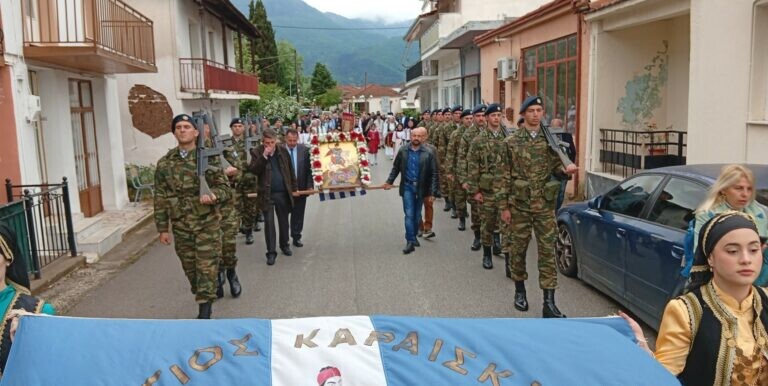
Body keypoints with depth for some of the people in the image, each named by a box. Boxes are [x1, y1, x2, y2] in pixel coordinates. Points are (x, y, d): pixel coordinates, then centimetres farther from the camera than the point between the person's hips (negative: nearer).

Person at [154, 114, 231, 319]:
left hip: (207, 224, -3)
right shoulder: (165, 164, 4)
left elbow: (224, 189, -1)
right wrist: (162, 228, 3)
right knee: (190, 269, 12)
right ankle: (204, 302, 31)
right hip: (181, 227, 3)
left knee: (206, 269, -4)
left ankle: (204, 313, 3)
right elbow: (160, 198, 6)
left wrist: (212, 194, -23)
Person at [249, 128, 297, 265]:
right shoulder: (257, 152, -5)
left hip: (283, 193, 3)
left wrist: (293, 188, 10)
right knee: (269, 222, -2)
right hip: (267, 194, -2)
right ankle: (271, 252, 4)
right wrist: (264, 156, -25)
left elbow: (290, 170, 10)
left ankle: (284, 245, 33)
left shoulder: (283, 151, 2)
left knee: (284, 221, 15)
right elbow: (253, 170, -17)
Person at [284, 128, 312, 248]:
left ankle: (296, 237, 23)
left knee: (298, 214, 11)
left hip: (300, 187, 2)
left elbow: (309, 169, 0)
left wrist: (309, 185, -5)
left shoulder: (305, 150, -2)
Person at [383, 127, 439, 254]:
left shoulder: (429, 153, -8)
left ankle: (413, 237, 29)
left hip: (420, 188, 0)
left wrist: (432, 192, -10)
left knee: (417, 215, 12)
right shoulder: (403, 151, -2)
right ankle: (410, 241, -2)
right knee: (409, 214, -5)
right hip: (407, 186, 0)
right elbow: (396, 167, 9)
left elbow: (434, 174, -7)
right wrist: (389, 181, 2)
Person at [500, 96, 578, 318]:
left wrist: (566, 170, -12)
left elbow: (556, 168, 12)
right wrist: (504, 206, -4)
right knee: (518, 248, 9)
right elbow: (505, 176, -1)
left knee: (547, 250, -1)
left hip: (545, 205, 1)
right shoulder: (512, 142, -1)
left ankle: (549, 303, 2)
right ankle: (520, 291, 30)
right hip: (519, 205, -1)